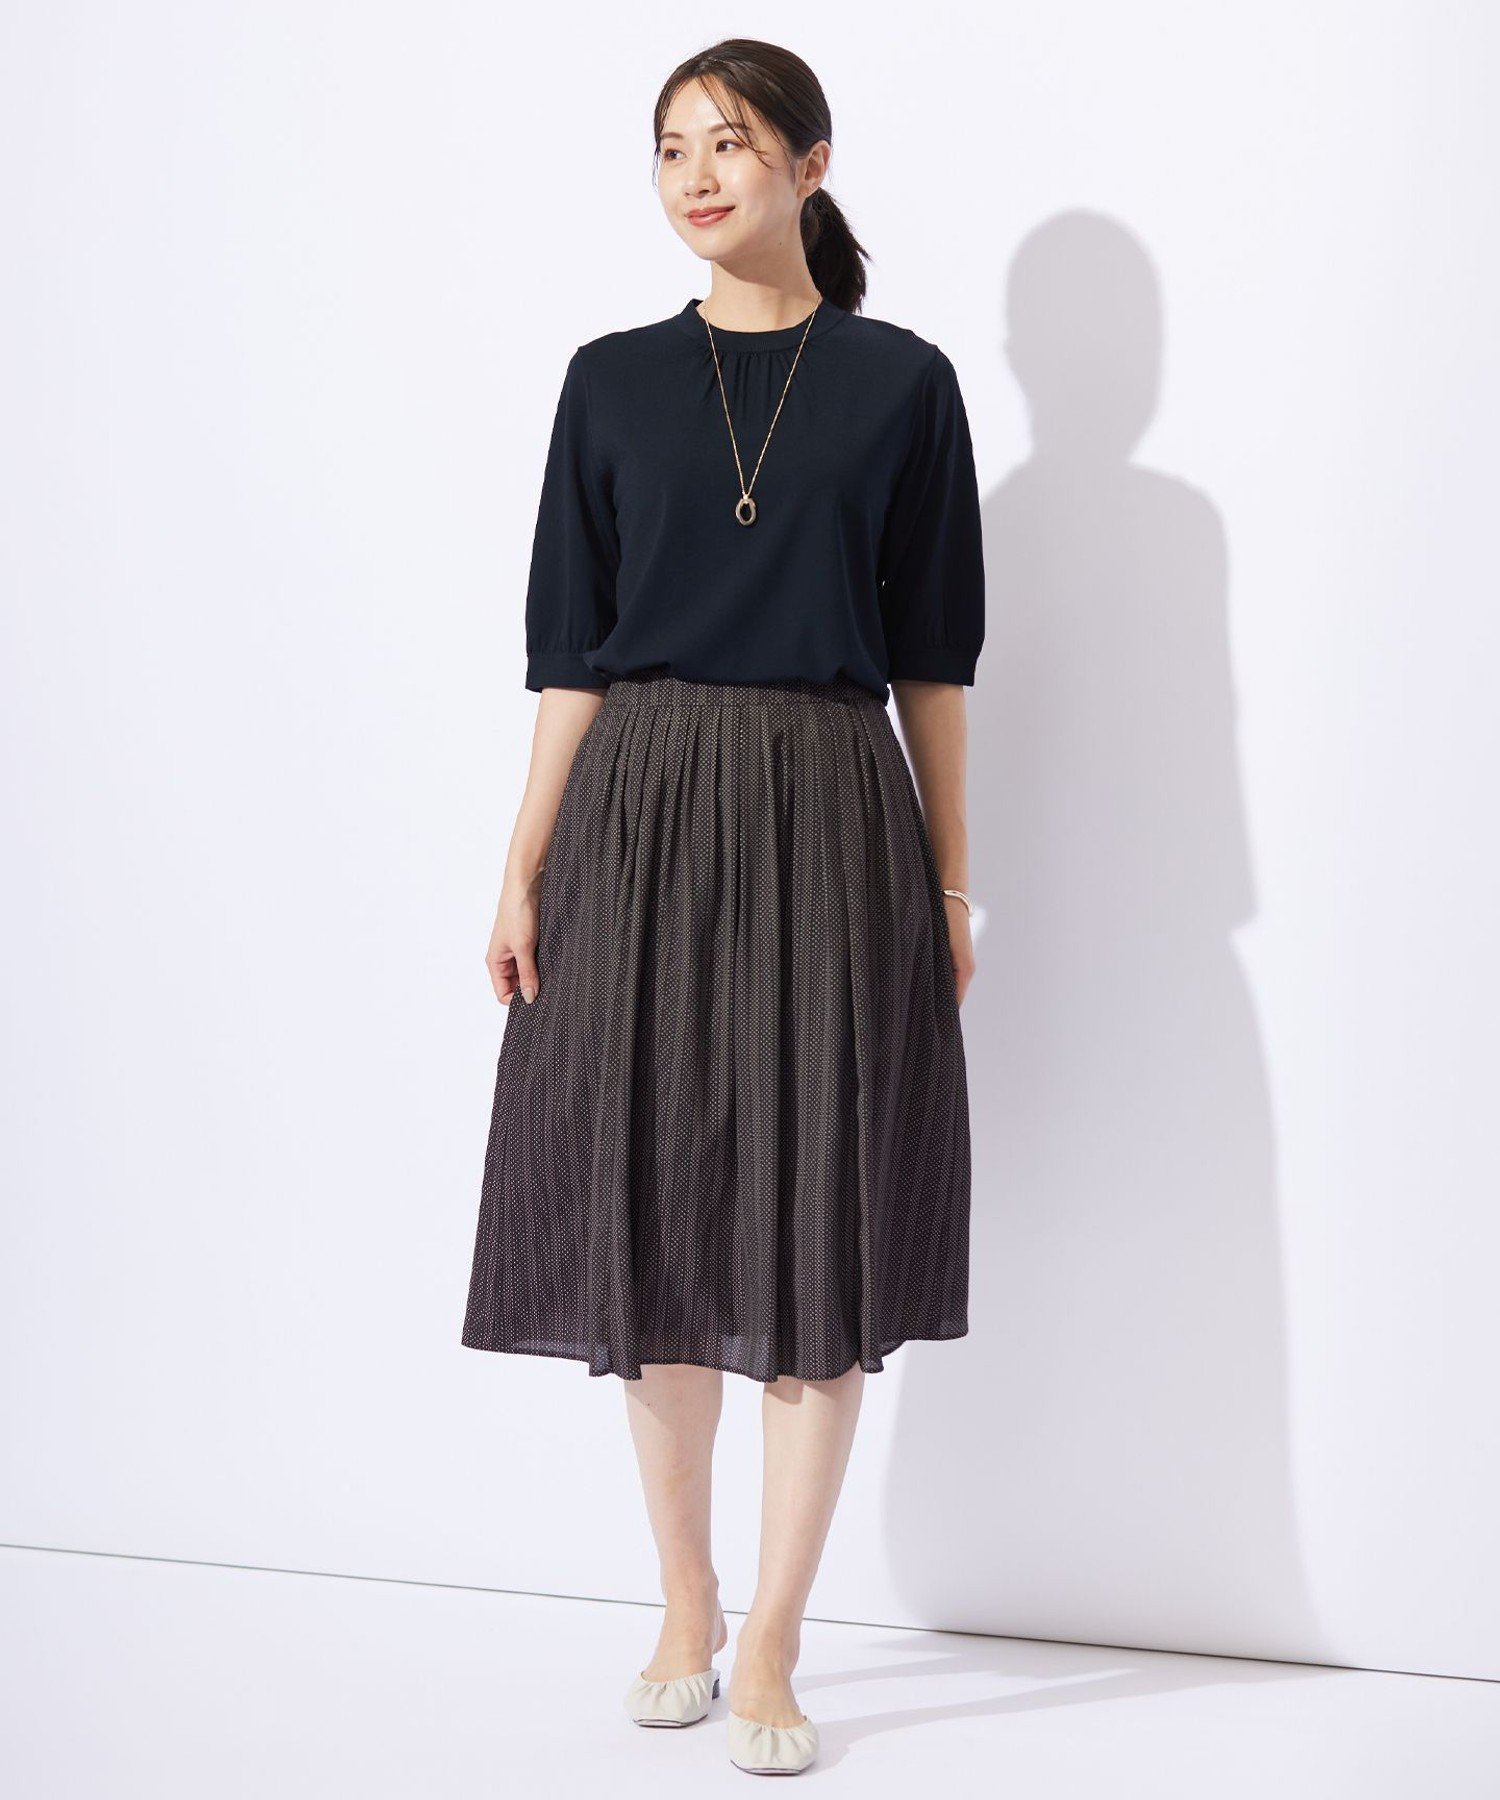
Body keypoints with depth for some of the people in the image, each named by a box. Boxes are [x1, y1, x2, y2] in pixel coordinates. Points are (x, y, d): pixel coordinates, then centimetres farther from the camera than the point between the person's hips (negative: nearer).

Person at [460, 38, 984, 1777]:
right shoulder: (614, 380, 7)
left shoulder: (899, 382, 4)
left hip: (828, 818, -1)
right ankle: (683, 1612, 22)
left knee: (818, 1225, -1)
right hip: (640, 816, 2)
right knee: (655, 1212, 5)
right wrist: (524, 869, -1)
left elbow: (933, 653, 5)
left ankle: (770, 1648, 10)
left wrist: (950, 880, 2)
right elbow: (568, 645, 6)